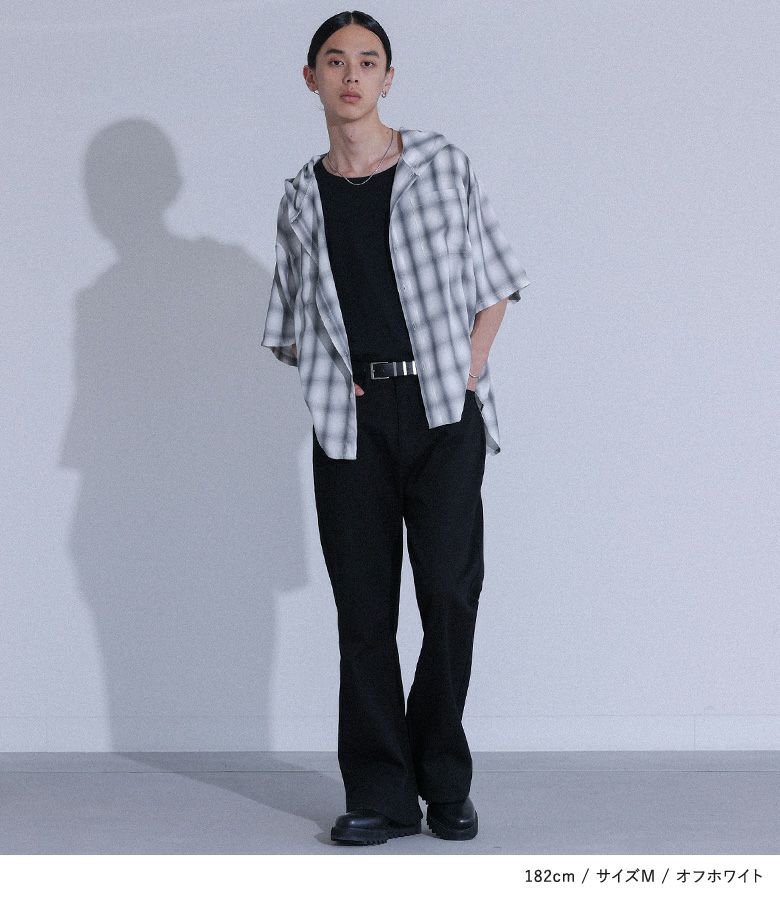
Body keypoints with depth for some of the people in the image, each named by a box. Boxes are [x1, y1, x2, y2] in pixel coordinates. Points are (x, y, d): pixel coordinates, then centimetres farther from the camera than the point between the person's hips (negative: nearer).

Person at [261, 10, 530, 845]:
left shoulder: (442, 164, 6)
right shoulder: (303, 197, 11)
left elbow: (494, 282, 10)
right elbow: (291, 327, 19)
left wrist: (470, 370, -2)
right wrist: (330, 374, 2)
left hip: (445, 408, -2)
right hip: (352, 419, 2)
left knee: (451, 589, -8)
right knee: (364, 605, 1)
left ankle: (444, 780, 7)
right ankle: (379, 794, 7)